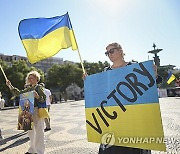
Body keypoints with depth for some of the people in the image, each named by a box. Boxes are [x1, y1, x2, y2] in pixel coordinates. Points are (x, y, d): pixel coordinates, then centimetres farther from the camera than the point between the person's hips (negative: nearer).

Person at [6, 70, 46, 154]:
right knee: (30, 131, 17)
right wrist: (10, 86, 10)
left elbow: (44, 99, -11)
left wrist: (37, 96, -27)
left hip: (37, 111, -7)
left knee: (38, 131, 0)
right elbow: (18, 93, 14)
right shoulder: (28, 88, 13)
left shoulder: (39, 87, -6)